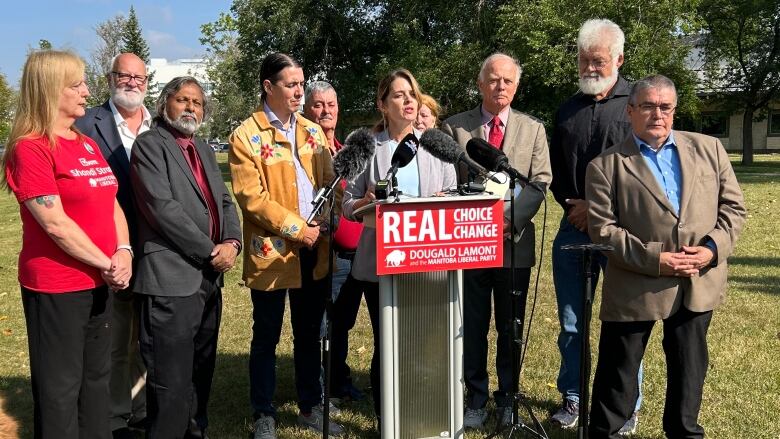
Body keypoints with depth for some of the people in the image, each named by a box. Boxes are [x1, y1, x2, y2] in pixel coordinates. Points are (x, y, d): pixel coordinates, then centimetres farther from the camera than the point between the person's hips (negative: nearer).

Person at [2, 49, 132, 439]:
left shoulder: (87, 145, 11)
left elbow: (111, 203, 10)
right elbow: (55, 223, -18)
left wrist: (123, 252, -6)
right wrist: (107, 264, -13)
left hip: (99, 283, 8)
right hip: (56, 287, -7)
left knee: (97, 377, 17)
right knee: (60, 387, 5)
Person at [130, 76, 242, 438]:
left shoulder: (204, 149, 19)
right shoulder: (149, 144, -4)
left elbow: (224, 202, 15)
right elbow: (162, 207, -15)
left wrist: (231, 242, -5)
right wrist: (210, 251, -14)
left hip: (209, 278, 8)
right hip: (172, 279, -8)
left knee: (200, 376, 15)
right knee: (172, 384, -4)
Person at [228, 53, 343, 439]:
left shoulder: (312, 131, 10)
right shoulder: (246, 136, -8)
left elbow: (327, 183, 11)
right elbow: (252, 198, -15)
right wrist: (297, 229, -16)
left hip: (314, 250, 5)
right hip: (272, 252, -5)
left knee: (309, 334, 16)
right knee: (266, 338, 8)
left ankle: (310, 407, 30)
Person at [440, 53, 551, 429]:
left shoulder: (533, 129, 8)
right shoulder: (454, 127, 5)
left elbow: (540, 182, -1)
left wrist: (511, 220, -15)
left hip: (514, 242, 1)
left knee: (511, 327, 10)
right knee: (472, 327, 7)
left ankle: (508, 399, 25)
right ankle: (475, 400, 21)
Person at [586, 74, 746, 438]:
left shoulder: (709, 149, 7)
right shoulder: (606, 166, -4)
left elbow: (733, 206, 8)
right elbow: (603, 229, -10)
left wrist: (713, 248, -9)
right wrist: (654, 260, -18)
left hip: (699, 283, 4)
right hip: (635, 286, -3)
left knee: (690, 367, 17)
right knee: (618, 371, 8)